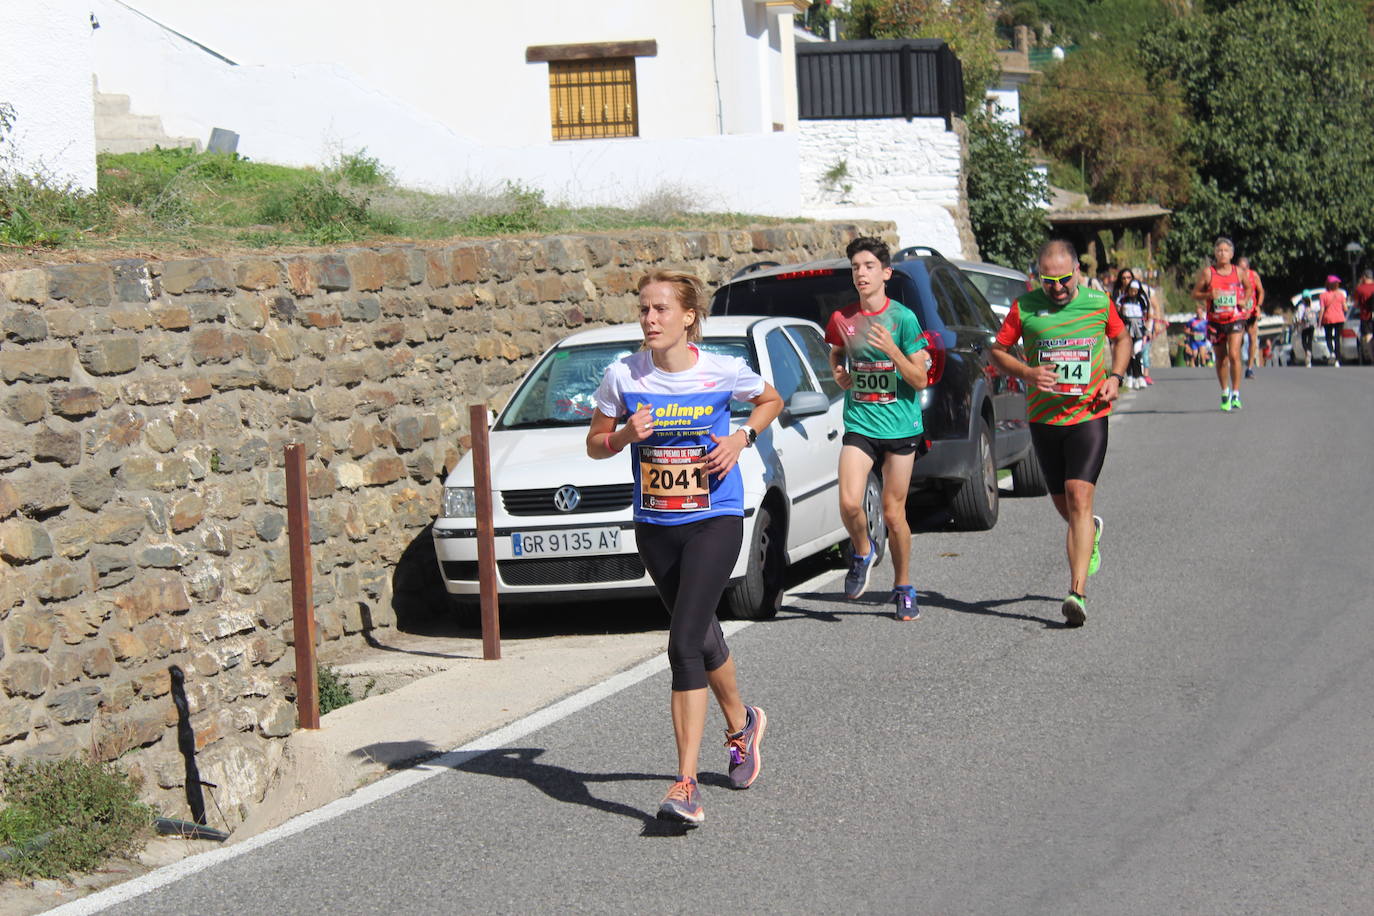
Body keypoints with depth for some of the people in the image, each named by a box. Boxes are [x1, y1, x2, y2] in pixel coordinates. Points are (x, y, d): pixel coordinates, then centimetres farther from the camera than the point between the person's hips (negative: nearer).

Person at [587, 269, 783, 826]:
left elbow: (771, 401, 13)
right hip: (654, 525, 4)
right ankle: (741, 723, 49)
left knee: (685, 644, -17)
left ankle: (686, 785, -19)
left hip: (714, 521, -4)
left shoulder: (723, 372, -7)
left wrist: (741, 438, -5)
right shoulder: (623, 376, -3)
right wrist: (626, 434, -13)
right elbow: (595, 445, 8)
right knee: (702, 637, 19)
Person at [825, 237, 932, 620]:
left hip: (900, 426, -2)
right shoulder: (843, 319, 2)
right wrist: (838, 372, 2)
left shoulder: (903, 318, -8)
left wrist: (892, 350, -23)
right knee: (849, 503, -15)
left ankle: (903, 587, 21)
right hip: (859, 424, 2)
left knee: (893, 512, 2)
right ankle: (862, 553, 17)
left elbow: (919, 380, -8)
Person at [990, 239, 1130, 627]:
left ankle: (1078, 591, -21)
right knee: (1064, 505, 13)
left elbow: (1121, 339, 18)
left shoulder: (1099, 303, 0)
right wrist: (1026, 372, -12)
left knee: (1078, 497, -17)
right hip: (1043, 418, 2)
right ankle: (1090, 532, 50)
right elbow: (997, 351, 6)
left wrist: (1115, 377, 0)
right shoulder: (1025, 307, -1)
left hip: (1089, 416, -2)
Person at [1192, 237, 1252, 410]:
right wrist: (1209, 295, -17)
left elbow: (1248, 288, 19)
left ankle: (1236, 394, -11)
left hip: (1235, 319, -1)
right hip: (1215, 321, 1)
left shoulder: (1239, 272, 2)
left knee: (1234, 355, -16)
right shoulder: (1208, 272, -3)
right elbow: (1195, 293, 1)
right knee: (1221, 358, 10)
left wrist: (1244, 301, 1)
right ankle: (1225, 393, 27)